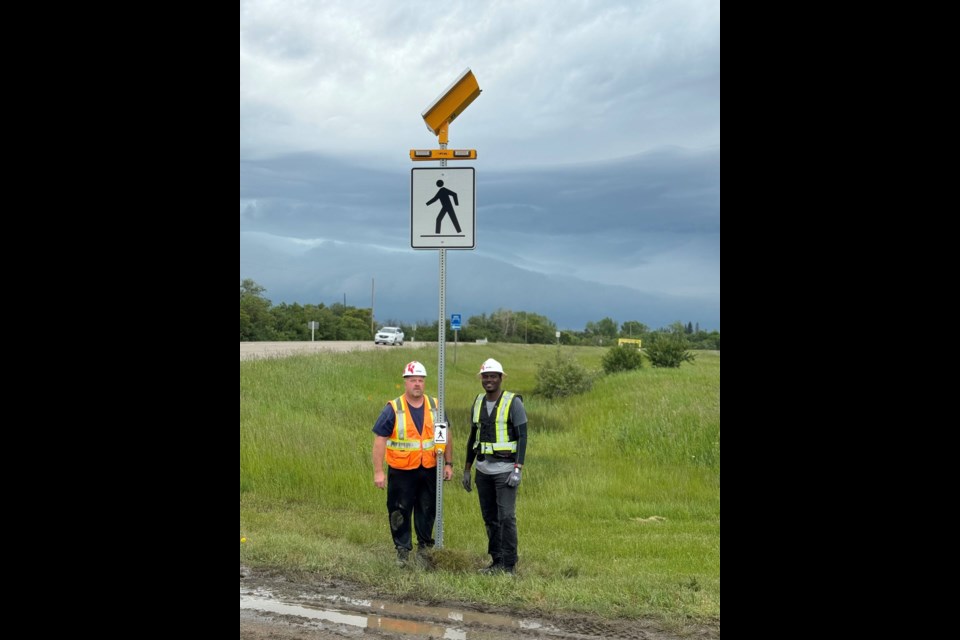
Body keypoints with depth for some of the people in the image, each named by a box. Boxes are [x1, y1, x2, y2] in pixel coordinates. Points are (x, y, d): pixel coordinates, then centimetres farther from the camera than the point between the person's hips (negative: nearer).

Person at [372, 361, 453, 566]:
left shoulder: (435, 406, 4)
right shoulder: (393, 409, -7)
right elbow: (379, 439, -8)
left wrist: (448, 463, 8)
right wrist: (378, 472, -13)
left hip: (429, 470, 3)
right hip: (401, 472, -3)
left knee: (427, 511, 11)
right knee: (400, 512, 3)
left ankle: (424, 546, 27)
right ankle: (403, 550, 16)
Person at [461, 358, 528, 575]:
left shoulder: (513, 402, -8)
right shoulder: (478, 403, 9)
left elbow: (522, 436, -11)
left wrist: (517, 469, -19)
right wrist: (467, 469, 16)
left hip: (505, 468, -6)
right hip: (483, 469, 6)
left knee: (506, 517, -11)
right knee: (489, 517, 8)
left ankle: (509, 565, -4)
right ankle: (497, 562, 17)